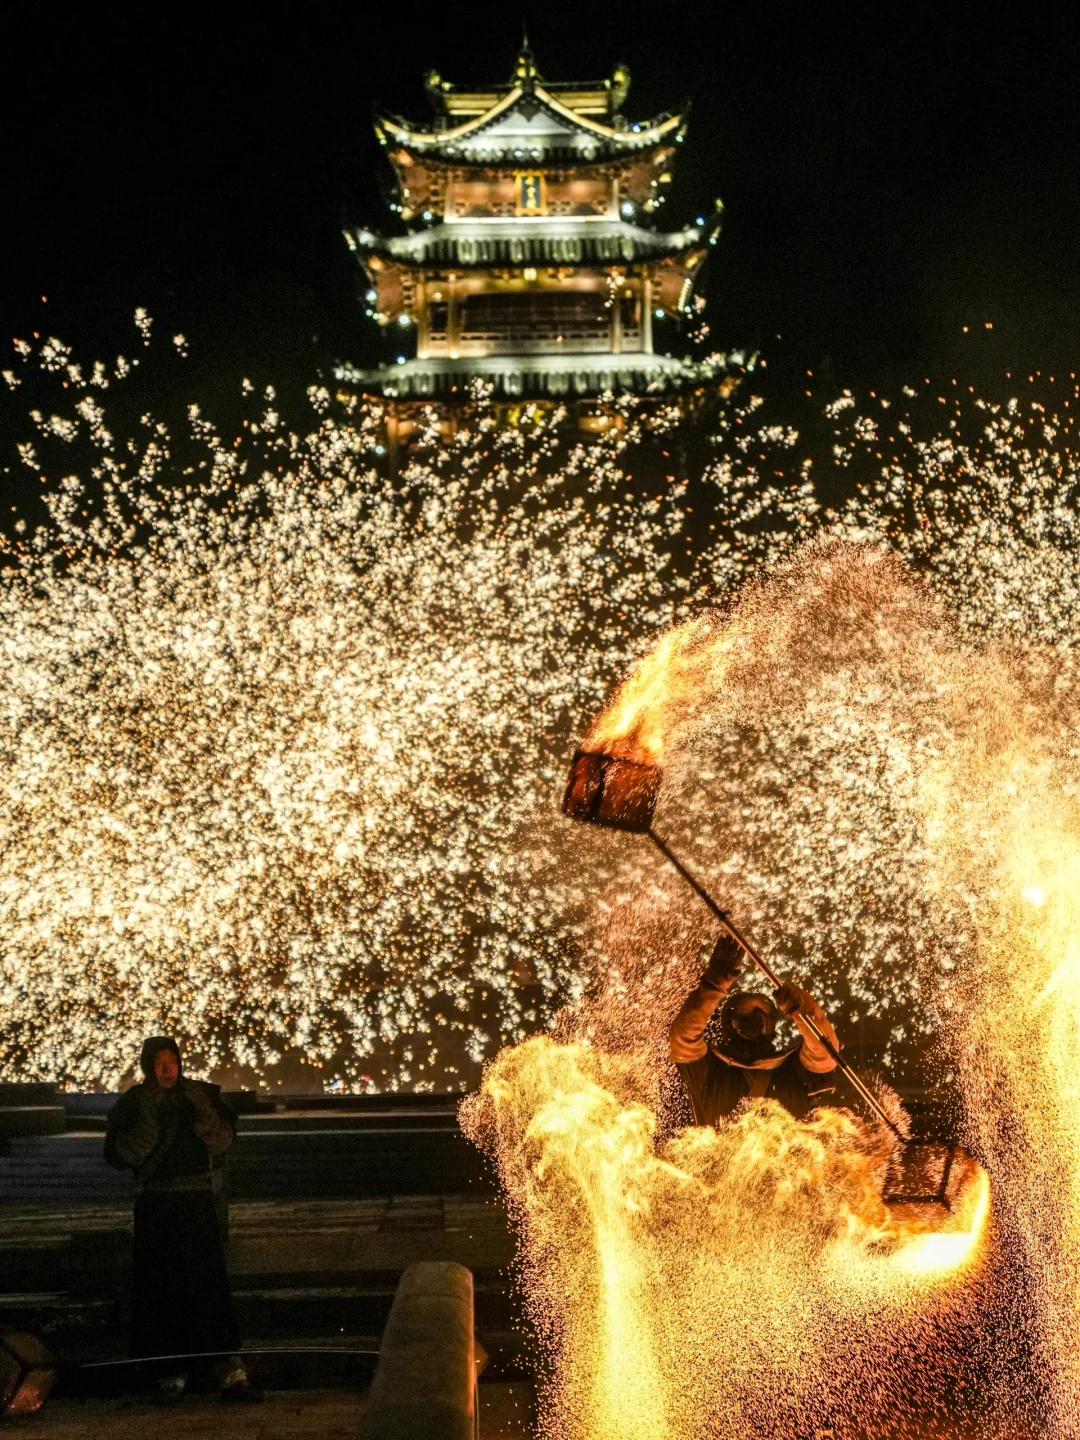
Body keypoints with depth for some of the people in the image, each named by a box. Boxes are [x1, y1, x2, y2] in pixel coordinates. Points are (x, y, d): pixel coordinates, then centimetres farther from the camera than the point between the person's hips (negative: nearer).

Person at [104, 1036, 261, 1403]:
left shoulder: (201, 1095, 3)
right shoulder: (133, 1104, 1)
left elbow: (223, 1141, -4)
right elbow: (118, 1155, -6)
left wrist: (203, 1110, -19)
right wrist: (147, 1123, -18)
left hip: (197, 1201, 0)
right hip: (154, 1205, 0)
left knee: (209, 1282, -8)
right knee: (161, 1287, 1)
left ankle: (230, 1371, -10)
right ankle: (171, 1369, 10)